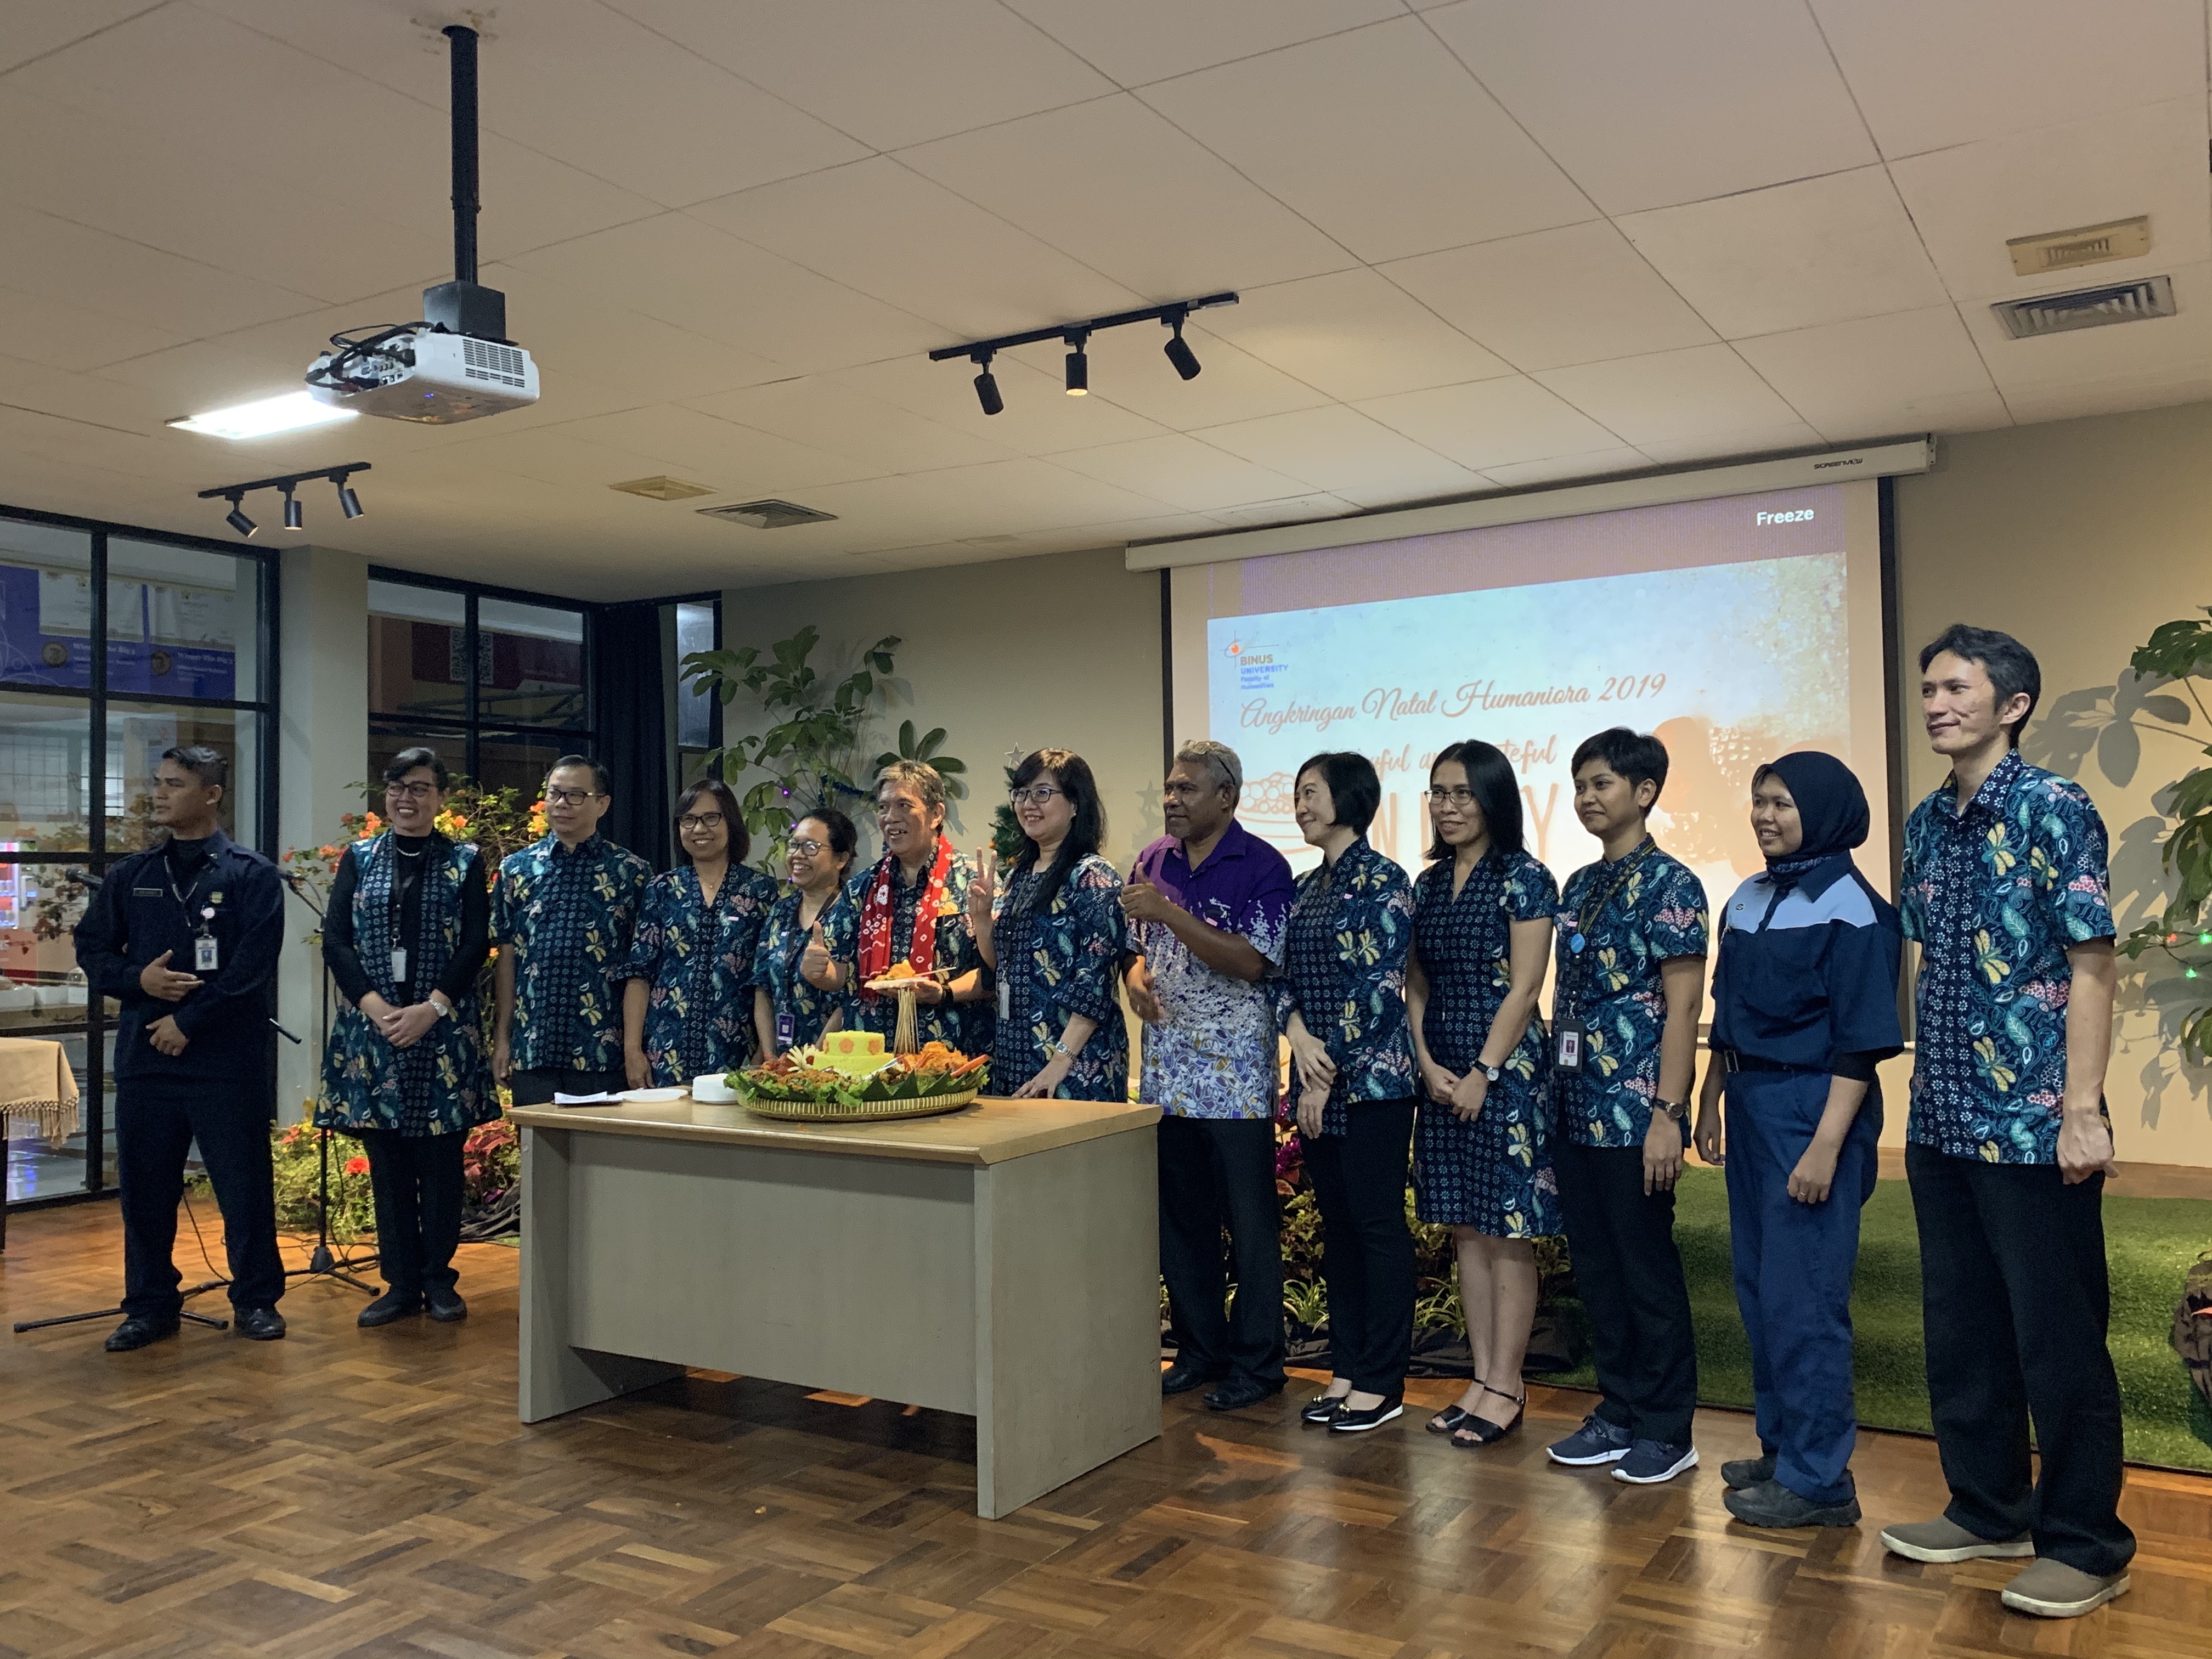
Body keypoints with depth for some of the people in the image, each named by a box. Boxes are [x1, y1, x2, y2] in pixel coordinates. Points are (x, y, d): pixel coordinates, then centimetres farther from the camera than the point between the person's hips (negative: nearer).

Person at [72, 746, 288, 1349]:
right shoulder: (131, 875, 12)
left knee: (244, 1185, 2)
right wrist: (139, 979, -7)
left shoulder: (252, 875, -2)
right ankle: (150, 1306, 22)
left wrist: (188, 1020, -12)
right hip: (143, 1056, 4)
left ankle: (256, 1300, 16)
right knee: (144, 1187, 9)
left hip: (228, 1061, -4)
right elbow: (92, 949, 13)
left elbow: (251, 966, -10)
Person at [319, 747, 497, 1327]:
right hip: (371, 1028, 2)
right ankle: (401, 1282, 15)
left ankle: (439, 1278, 14)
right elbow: (335, 939, 2)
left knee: (441, 1159, 3)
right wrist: (376, 1007, -11)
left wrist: (430, 1008, -14)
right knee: (387, 1162, 6)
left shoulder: (464, 862, 5)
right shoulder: (359, 859, 9)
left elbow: (476, 945, -3)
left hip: (443, 1032, -2)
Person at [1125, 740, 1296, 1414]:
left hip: (1236, 1074, -6)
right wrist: (1136, 976, -4)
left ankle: (1257, 1362, 14)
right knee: (1180, 1219, 13)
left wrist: (1170, 913, -23)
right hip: (1166, 1069, 6)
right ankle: (1200, 1349, 26)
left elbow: (1252, 961, -19)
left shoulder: (1262, 867, -9)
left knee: (1250, 1224, 2)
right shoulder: (1153, 861, 10)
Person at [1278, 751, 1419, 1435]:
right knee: (1337, 1225, 13)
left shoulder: (1382, 882, -9)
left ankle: (1382, 1382, 8)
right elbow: (1286, 976, 12)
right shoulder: (1306, 887, 14)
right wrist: (1299, 1034, -8)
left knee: (1378, 1225, -1)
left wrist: (1331, 1073, -15)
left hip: (1372, 1079, -8)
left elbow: (1378, 987, -15)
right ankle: (1347, 1368, 23)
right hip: (1317, 1082, 8)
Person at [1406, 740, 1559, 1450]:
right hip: (1442, 1073, 7)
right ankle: (1482, 1378, 20)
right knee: (1466, 1230, 11)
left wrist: (1483, 1073, -15)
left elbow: (1523, 989, -12)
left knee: (1507, 1233, 1)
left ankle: (1506, 1389, 10)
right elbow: (1415, 986, 10)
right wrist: (1429, 1064, -3)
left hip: (1505, 1069, -6)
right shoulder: (1429, 884, 10)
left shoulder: (1525, 879, -7)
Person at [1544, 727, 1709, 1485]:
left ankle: (1667, 1429, 15)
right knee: (1595, 1267, 13)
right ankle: (1618, 1413, 25)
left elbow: (1683, 1006, -13)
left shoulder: (1668, 885, -9)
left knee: (1648, 1269, 2)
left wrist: (1667, 1114, -17)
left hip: (1633, 1111, -7)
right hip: (1576, 1109, 7)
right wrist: (1556, 1095, 12)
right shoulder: (1579, 887, 13)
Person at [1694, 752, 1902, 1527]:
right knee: (1758, 1287, 14)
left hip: (1814, 1108, -8)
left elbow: (1860, 1042, -14)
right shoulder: (1748, 900, 11)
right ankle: (1782, 1448, 26)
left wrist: (1825, 1146, -19)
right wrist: (1712, 1101, 16)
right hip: (1752, 1106, 8)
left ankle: (1818, 1479, 7)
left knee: (1801, 1296, -4)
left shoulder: (1850, 908, -11)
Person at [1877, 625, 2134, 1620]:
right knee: (1961, 1330, 15)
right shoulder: (1927, 824, 10)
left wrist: (2082, 1110, -16)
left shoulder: (2054, 810, -10)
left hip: (2033, 1124, -7)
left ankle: (2086, 1547, 18)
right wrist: (1928, 1089, 13)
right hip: (1942, 1121, 7)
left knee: (2058, 1340, 3)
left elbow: (2092, 967, -12)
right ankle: (1989, 1509, 31)